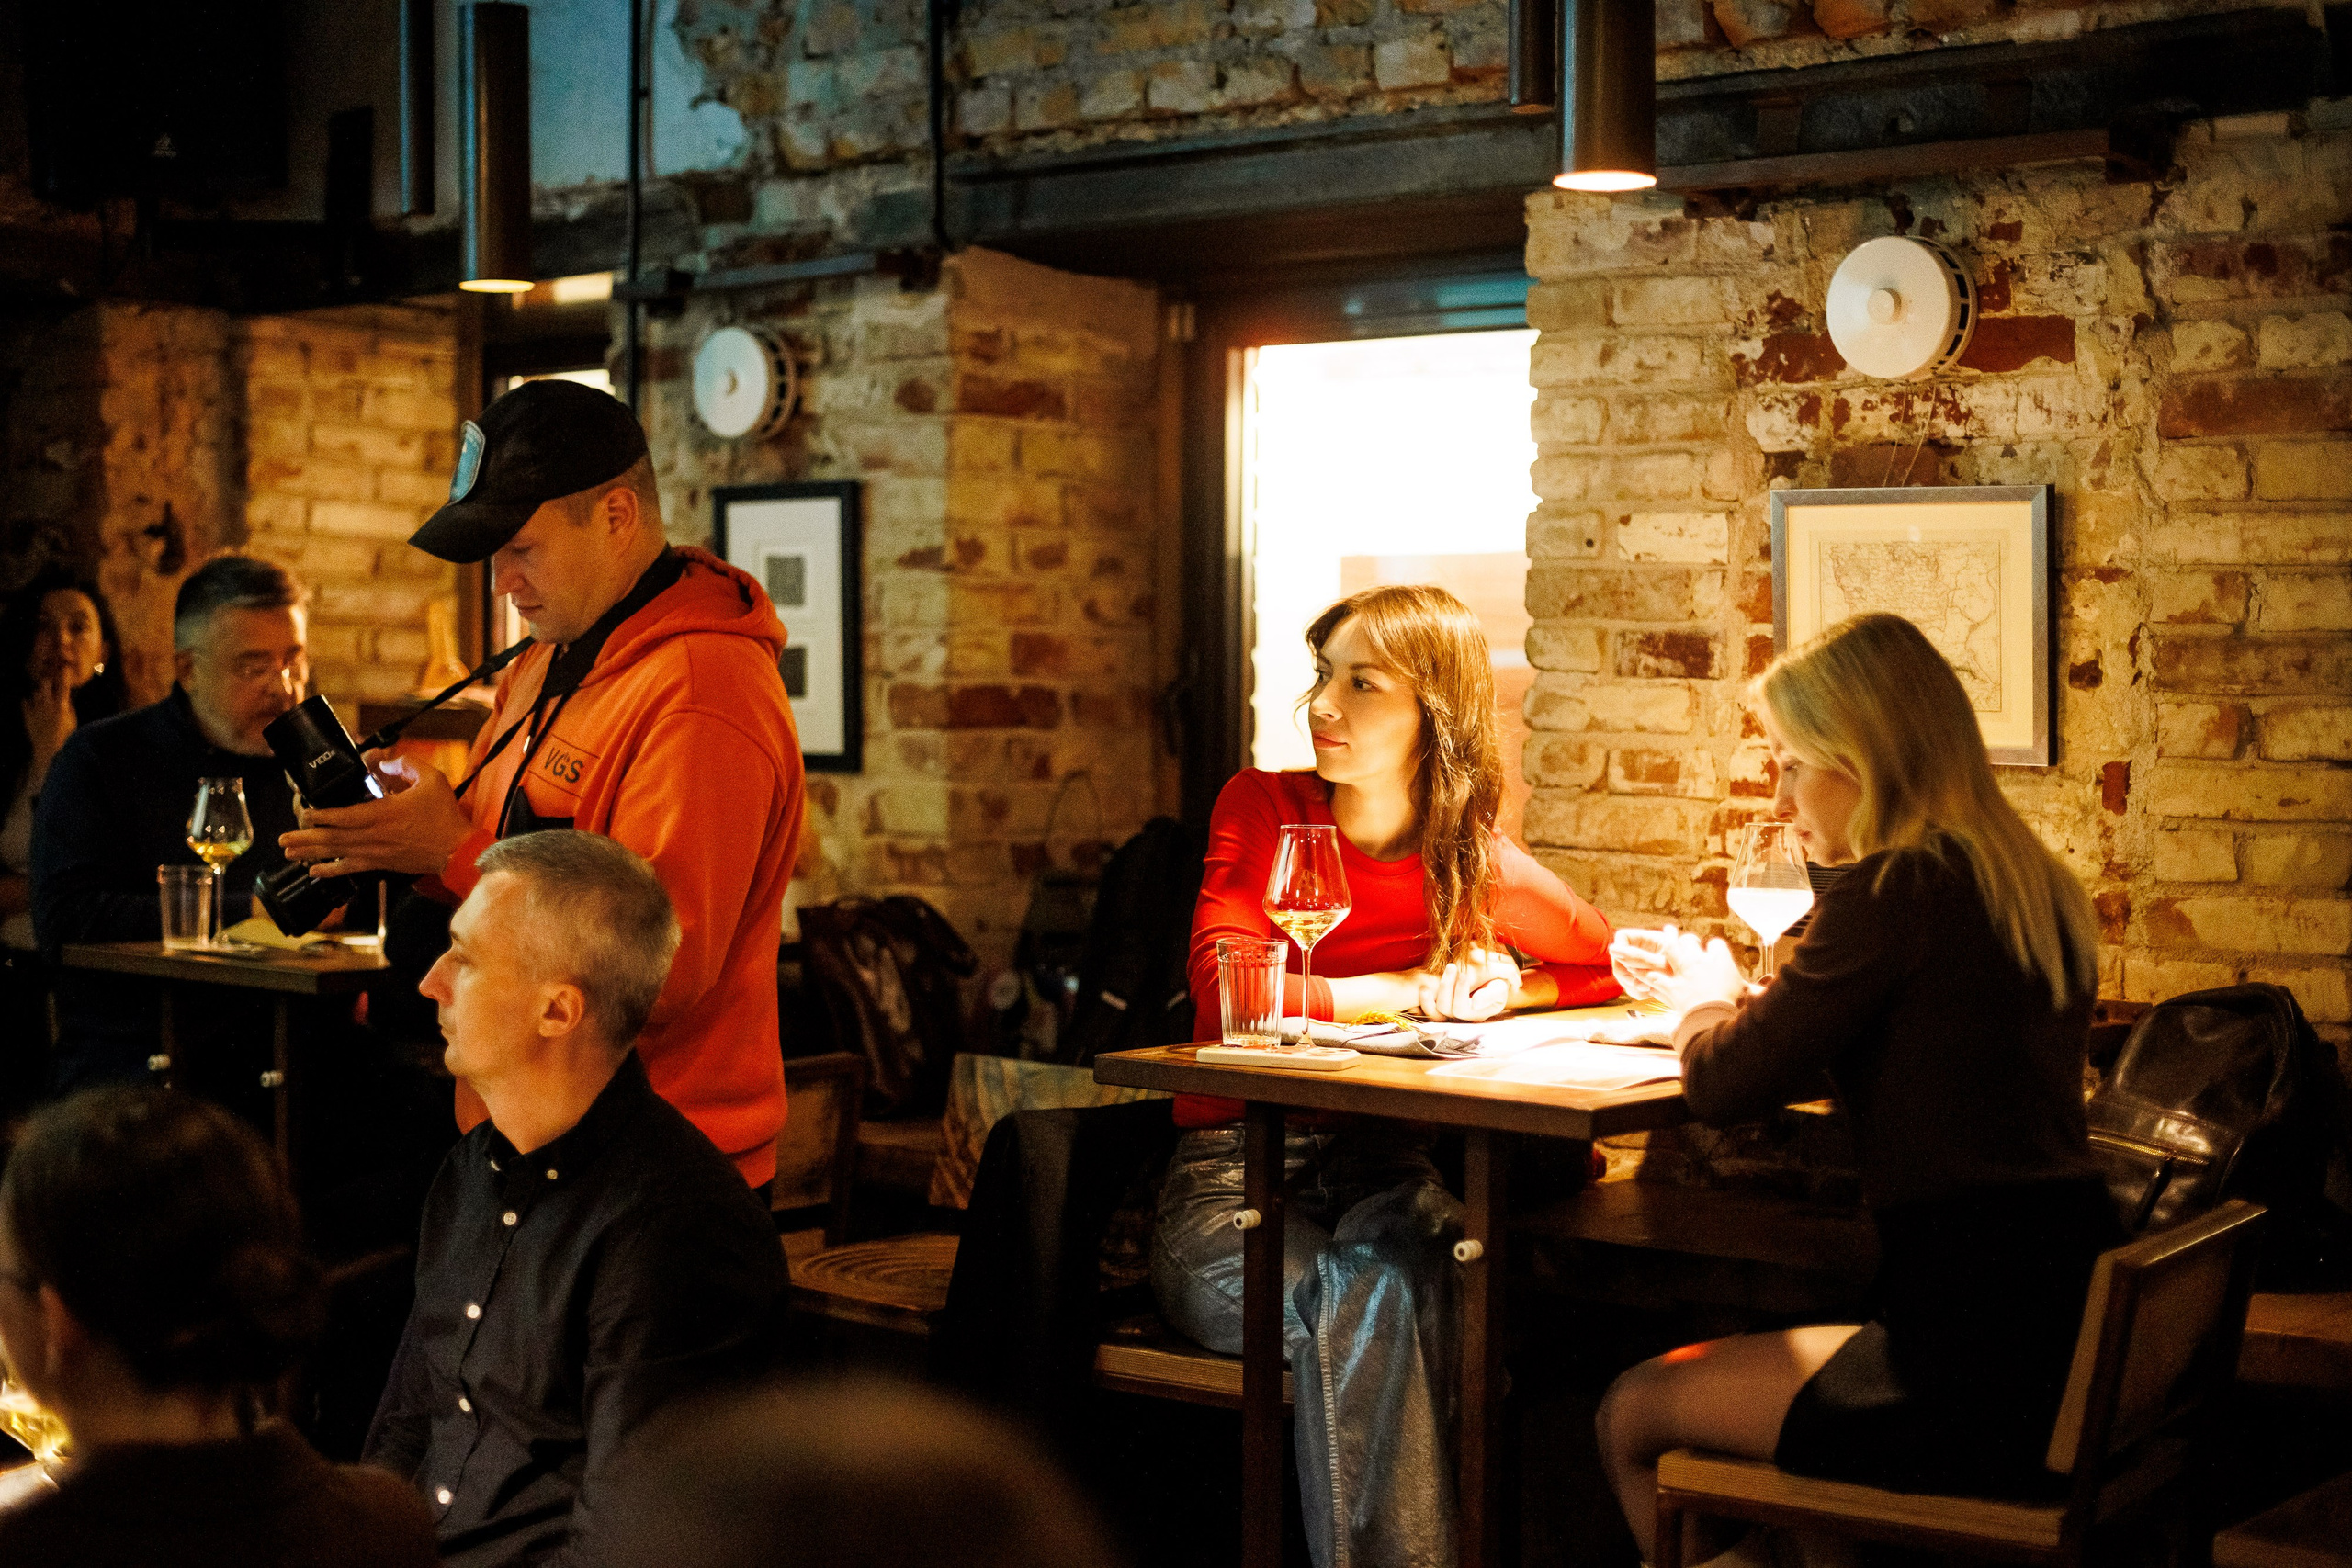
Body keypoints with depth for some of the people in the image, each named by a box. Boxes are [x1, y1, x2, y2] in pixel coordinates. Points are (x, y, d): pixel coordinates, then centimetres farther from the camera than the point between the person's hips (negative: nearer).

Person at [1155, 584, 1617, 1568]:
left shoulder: (1477, 866, 3)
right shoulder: (1261, 808, 0)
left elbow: (1624, 968, 16)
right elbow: (1225, 987, -14)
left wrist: (1511, 988, -2)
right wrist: (1409, 988, -13)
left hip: (1380, 1169, 1)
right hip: (1232, 1164, -1)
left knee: (1396, 1273, -35)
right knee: (1358, 1299, -33)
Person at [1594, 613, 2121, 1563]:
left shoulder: (1897, 890, -15)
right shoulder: (2034, 890, 11)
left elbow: (1722, 1086, -10)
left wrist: (1704, 998, 12)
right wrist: (1725, 992, 28)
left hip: (1977, 1377, -9)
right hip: (2076, 1337, 9)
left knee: (1632, 1415, 9)